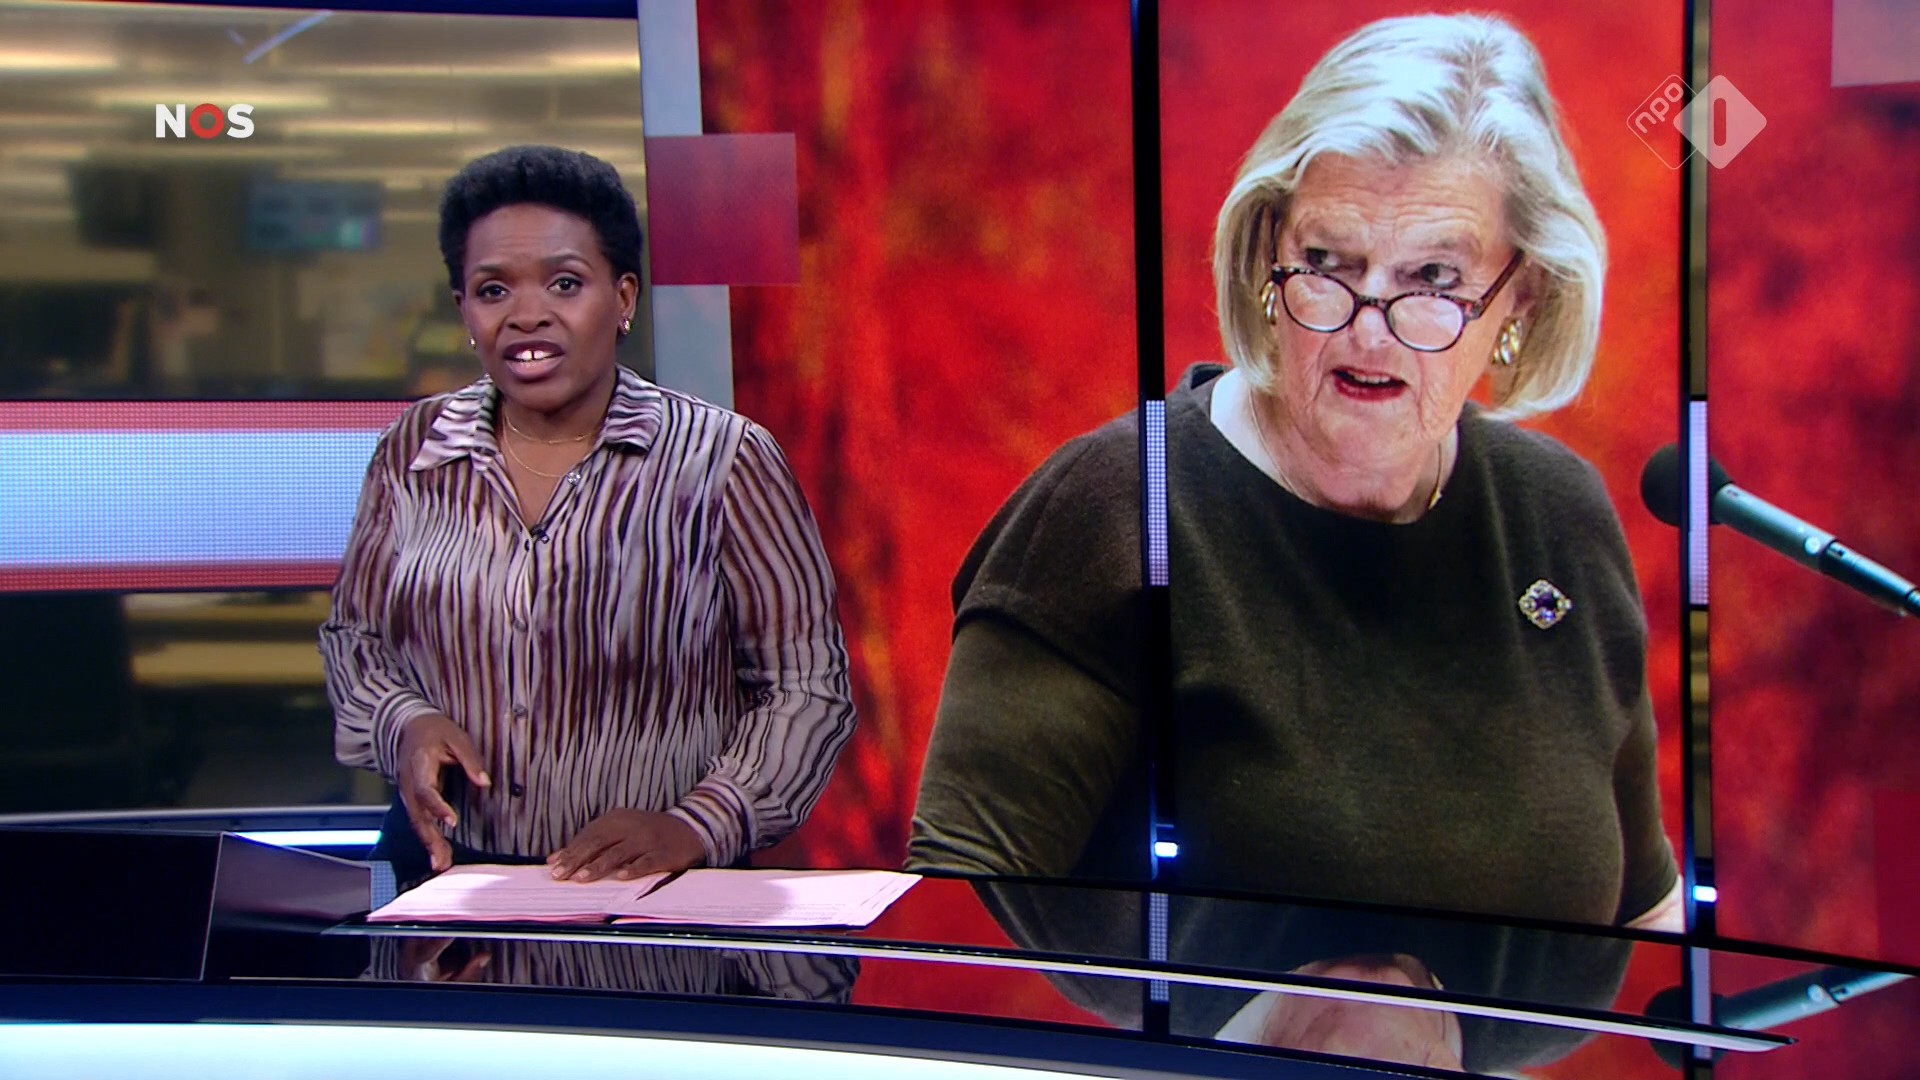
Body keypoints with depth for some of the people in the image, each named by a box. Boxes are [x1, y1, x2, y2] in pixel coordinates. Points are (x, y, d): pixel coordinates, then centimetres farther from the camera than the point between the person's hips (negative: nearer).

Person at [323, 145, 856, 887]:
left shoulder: (721, 461, -1)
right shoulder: (414, 453, 9)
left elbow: (808, 686, 1)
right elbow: (353, 635, 20)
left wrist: (696, 829, -13)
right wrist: (405, 725, -1)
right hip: (445, 879, 2)